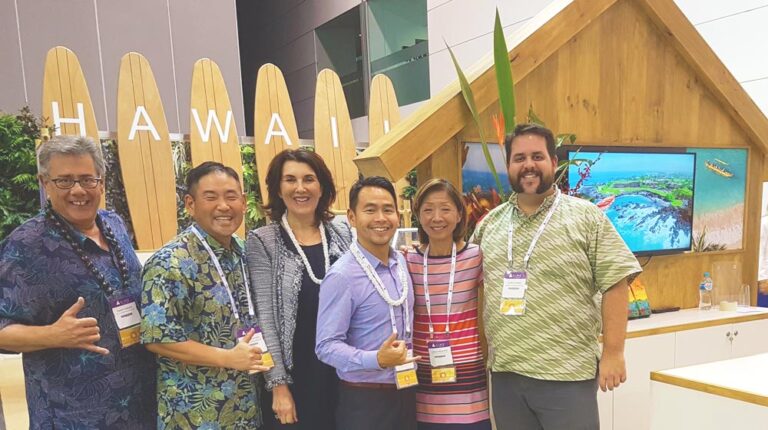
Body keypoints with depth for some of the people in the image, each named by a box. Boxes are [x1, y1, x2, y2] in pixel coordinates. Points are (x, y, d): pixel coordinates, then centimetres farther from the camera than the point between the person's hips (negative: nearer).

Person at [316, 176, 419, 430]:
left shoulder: (401, 262, 3)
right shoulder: (342, 276, -20)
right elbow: (327, 346, -21)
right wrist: (377, 360, -32)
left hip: (405, 391, 6)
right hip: (364, 399, -6)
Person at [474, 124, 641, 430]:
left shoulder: (587, 217, -5)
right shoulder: (489, 223, 8)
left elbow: (615, 284, -7)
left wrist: (613, 352, -10)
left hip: (567, 374, -4)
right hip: (504, 373, 5)